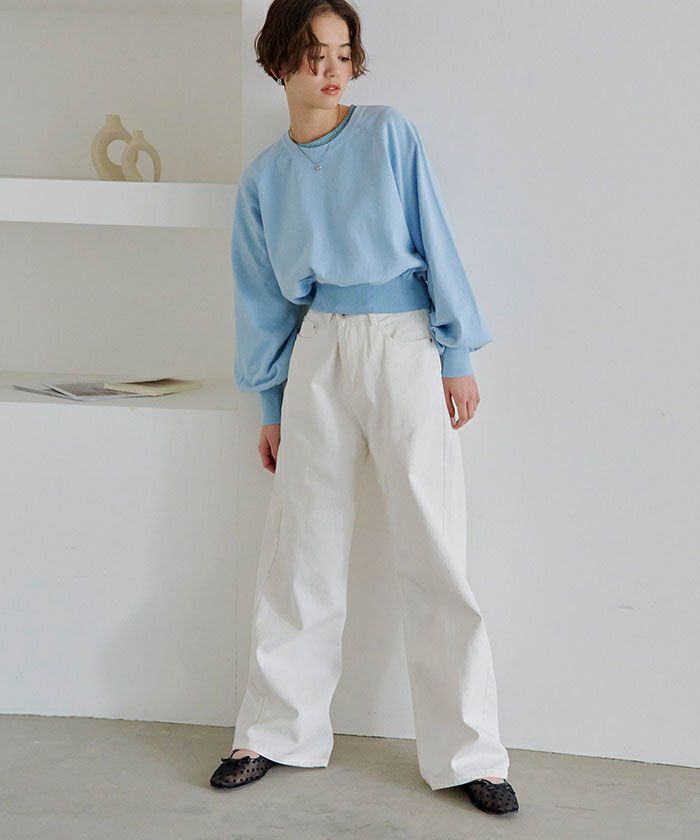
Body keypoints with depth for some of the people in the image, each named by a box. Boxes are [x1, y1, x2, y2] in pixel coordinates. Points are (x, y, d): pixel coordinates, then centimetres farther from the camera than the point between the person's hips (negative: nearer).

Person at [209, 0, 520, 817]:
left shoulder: (391, 135, 2)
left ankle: (468, 755, 6)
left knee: (433, 551, -2)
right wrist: (271, 406, 13)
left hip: (403, 343, -2)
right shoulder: (263, 178, 10)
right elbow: (264, 299, 14)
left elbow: (435, 243, 0)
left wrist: (457, 356, -6)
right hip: (316, 352, 3)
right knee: (301, 551, 6)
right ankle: (276, 733, 19)